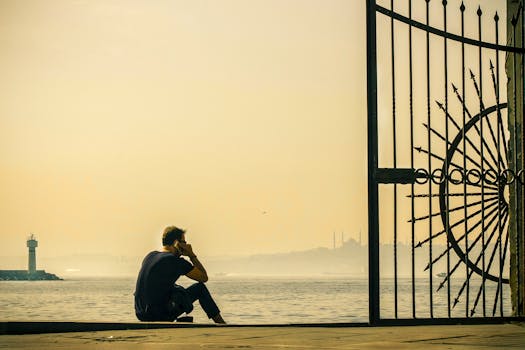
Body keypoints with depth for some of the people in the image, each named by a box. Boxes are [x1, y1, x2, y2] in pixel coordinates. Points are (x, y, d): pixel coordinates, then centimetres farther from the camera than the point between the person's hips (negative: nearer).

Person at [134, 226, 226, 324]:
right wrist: (192, 255, 7)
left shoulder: (150, 256, 11)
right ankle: (220, 323, 18)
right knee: (200, 288, 8)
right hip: (160, 316, -7)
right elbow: (204, 278, 0)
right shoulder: (176, 262, -11)